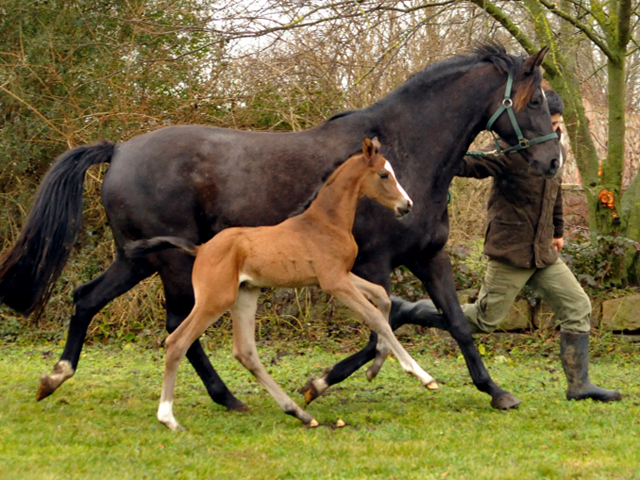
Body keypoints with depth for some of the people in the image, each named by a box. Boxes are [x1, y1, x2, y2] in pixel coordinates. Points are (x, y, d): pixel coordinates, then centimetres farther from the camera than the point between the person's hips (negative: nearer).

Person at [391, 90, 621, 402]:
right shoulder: (511, 152, -16)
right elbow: (468, 165, -25)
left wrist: (558, 231, 33)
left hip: (543, 253, 8)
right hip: (512, 251, -8)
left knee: (578, 307, 1)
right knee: (483, 320, -3)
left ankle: (578, 385, 5)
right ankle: (404, 311, 10)